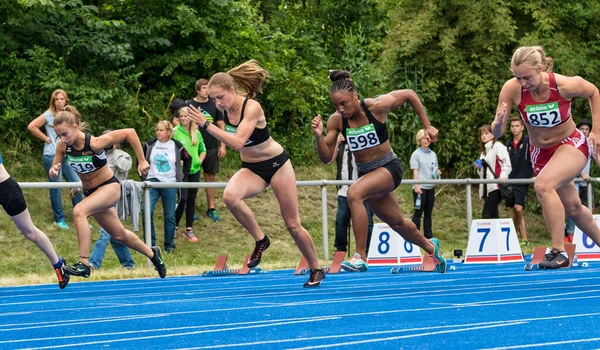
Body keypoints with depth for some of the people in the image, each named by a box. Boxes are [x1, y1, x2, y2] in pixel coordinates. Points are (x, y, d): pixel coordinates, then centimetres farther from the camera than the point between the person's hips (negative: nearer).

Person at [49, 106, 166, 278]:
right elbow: (54, 175, -4)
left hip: (110, 187, -6)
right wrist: (53, 171, -28)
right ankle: (152, 253, 46)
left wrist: (142, 161, -20)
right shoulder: (63, 146, -15)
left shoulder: (95, 143, -29)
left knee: (79, 211, -33)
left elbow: (129, 133, -23)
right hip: (90, 192, 6)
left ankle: (83, 264, -32)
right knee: (120, 235, 19)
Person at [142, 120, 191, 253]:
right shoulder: (150, 145, 3)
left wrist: (182, 175, 9)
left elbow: (188, 160, 15)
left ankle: (169, 245, 14)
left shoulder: (177, 146, 0)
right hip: (152, 182, 1)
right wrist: (143, 176, 9)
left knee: (169, 216, 3)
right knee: (147, 211, -13)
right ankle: (150, 243, -3)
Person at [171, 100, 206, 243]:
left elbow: (202, 150, 18)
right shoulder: (175, 132, -8)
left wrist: (200, 160, 3)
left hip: (195, 170, 5)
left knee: (191, 199, 9)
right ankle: (174, 227, 3)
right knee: (183, 198, -11)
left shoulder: (196, 133, 6)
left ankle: (189, 229, 16)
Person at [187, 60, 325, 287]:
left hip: (276, 164, -5)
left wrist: (206, 125, -41)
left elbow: (237, 142, -39)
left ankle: (316, 270, 22)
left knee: (293, 224, 1)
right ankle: (260, 240, -11)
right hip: (250, 169, 5)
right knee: (229, 196, -30)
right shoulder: (225, 109, -7)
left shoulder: (252, 107, -27)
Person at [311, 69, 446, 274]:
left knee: (354, 194, -33)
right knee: (397, 222, 21)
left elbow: (409, 95, -5)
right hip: (365, 172, 5)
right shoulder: (336, 121, -11)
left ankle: (360, 257, -30)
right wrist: (319, 136, -27)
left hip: (389, 167, -5)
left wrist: (427, 126, -2)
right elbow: (326, 158, -9)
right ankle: (430, 246, 52)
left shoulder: (377, 106, -20)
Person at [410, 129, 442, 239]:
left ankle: (428, 235, 12)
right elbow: (415, 171, -7)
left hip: (431, 187, 5)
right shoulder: (416, 154, -1)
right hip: (420, 187, -5)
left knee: (428, 213, 8)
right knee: (418, 212, -4)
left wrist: (438, 172, -2)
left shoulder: (433, 154, 15)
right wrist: (416, 185, -16)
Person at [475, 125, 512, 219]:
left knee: (486, 214, -17)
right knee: (493, 215, 6)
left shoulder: (498, 146, -3)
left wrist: (503, 176, -31)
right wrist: (479, 168, 9)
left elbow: (507, 164, -14)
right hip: (487, 187, 9)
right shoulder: (484, 151, 24)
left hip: (495, 186, -9)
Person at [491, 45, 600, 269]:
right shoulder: (512, 90, -24)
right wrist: (499, 122, -42)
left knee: (543, 184, -32)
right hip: (540, 152, 4)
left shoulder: (564, 85, -28)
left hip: (572, 144, -4)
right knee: (573, 208, 17)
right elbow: (497, 133, -20)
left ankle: (559, 251, -26)